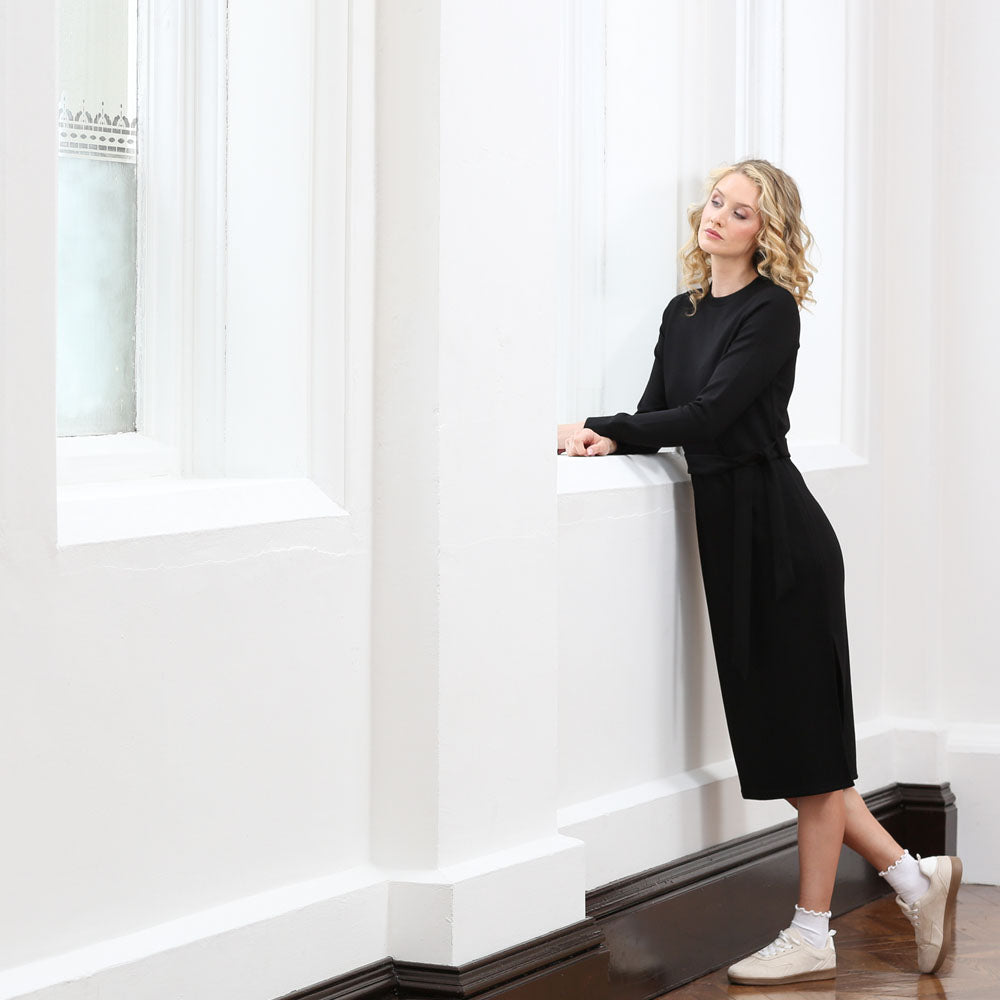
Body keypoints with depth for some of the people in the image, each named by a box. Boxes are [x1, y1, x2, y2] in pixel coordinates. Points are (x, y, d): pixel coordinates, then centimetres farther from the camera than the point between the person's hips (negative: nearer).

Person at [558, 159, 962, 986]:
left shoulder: (772, 311, -8)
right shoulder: (684, 313, 14)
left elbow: (712, 412, -17)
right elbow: (658, 416, 10)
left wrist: (612, 433, -14)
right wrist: (602, 434, -9)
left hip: (779, 531, -8)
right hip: (726, 532, 8)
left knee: (803, 738, -1)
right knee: (773, 733, 10)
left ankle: (812, 938, 6)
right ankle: (914, 877, 22)